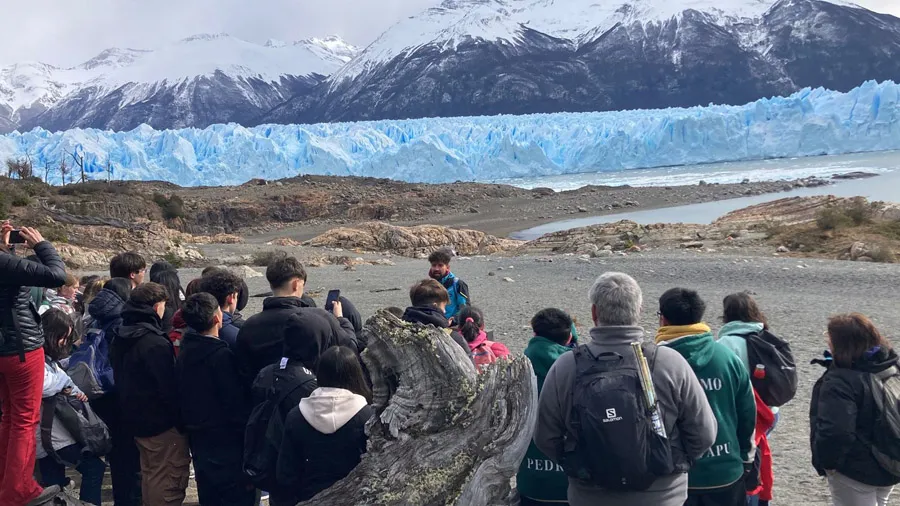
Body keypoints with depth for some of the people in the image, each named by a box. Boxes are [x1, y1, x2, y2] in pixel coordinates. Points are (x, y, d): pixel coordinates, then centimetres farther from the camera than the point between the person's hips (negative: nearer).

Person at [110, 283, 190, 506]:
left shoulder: (120, 338, 7)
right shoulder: (156, 343, -23)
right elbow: (169, 387, -22)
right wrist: (182, 420, -12)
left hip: (135, 418, 10)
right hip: (162, 422, -9)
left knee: (150, 473, 22)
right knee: (169, 479, -1)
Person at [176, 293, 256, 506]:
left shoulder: (184, 353, 5)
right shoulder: (221, 355, -20)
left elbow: (183, 398, 12)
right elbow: (236, 402, -19)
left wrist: (191, 428, 20)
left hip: (198, 439, 8)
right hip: (226, 441, -8)